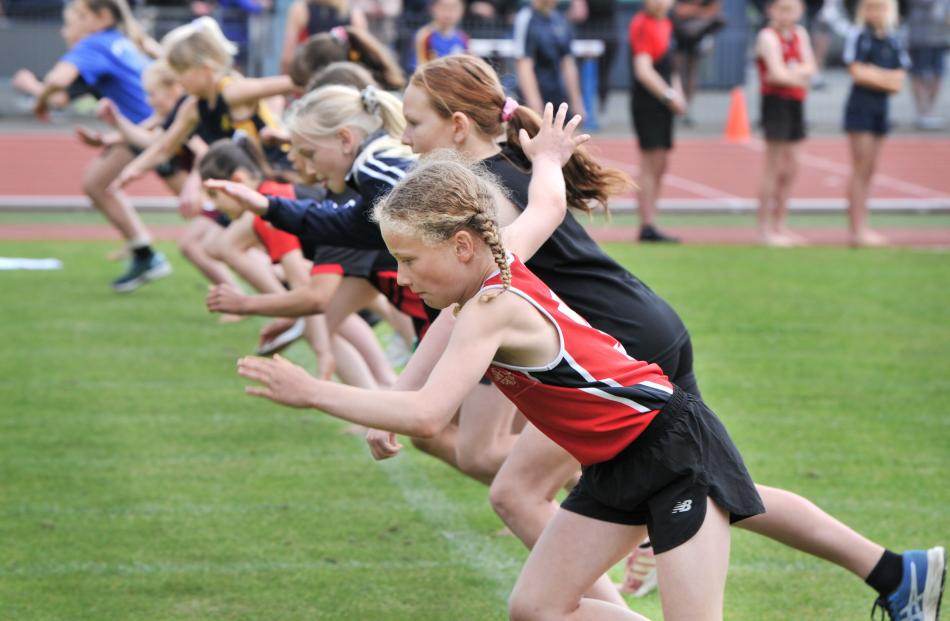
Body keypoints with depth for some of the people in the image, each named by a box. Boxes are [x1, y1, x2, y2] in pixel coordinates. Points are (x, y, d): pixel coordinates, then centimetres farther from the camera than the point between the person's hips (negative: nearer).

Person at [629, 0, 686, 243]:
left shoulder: (666, 23, 15)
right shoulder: (643, 24, -12)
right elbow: (643, 70, -19)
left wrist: (678, 94, 10)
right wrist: (670, 95, -16)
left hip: (663, 102, 9)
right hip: (647, 102, -9)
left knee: (660, 166, 11)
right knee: (650, 165, -9)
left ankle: (649, 225, 15)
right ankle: (647, 226, -7)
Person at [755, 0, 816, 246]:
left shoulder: (800, 34, 11)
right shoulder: (768, 37, -11)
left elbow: (809, 67, 0)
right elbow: (777, 73, -20)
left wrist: (790, 72, -17)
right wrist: (800, 76, -5)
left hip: (795, 104, 8)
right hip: (776, 103, -8)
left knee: (790, 168, 12)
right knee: (775, 168, -6)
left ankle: (779, 225, 21)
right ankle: (765, 228, -2)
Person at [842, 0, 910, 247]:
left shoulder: (893, 41, 10)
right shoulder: (859, 36, -8)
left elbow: (898, 80, 5)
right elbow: (857, 72, -16)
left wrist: (873, 75, -11)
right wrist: (885, 77, -10)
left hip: (881, 107, 6)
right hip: (861, 106, -6)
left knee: (869, 170, 8)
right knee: (861, 168, -8)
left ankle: (862, 226, 12)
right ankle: (857, 229, -8)